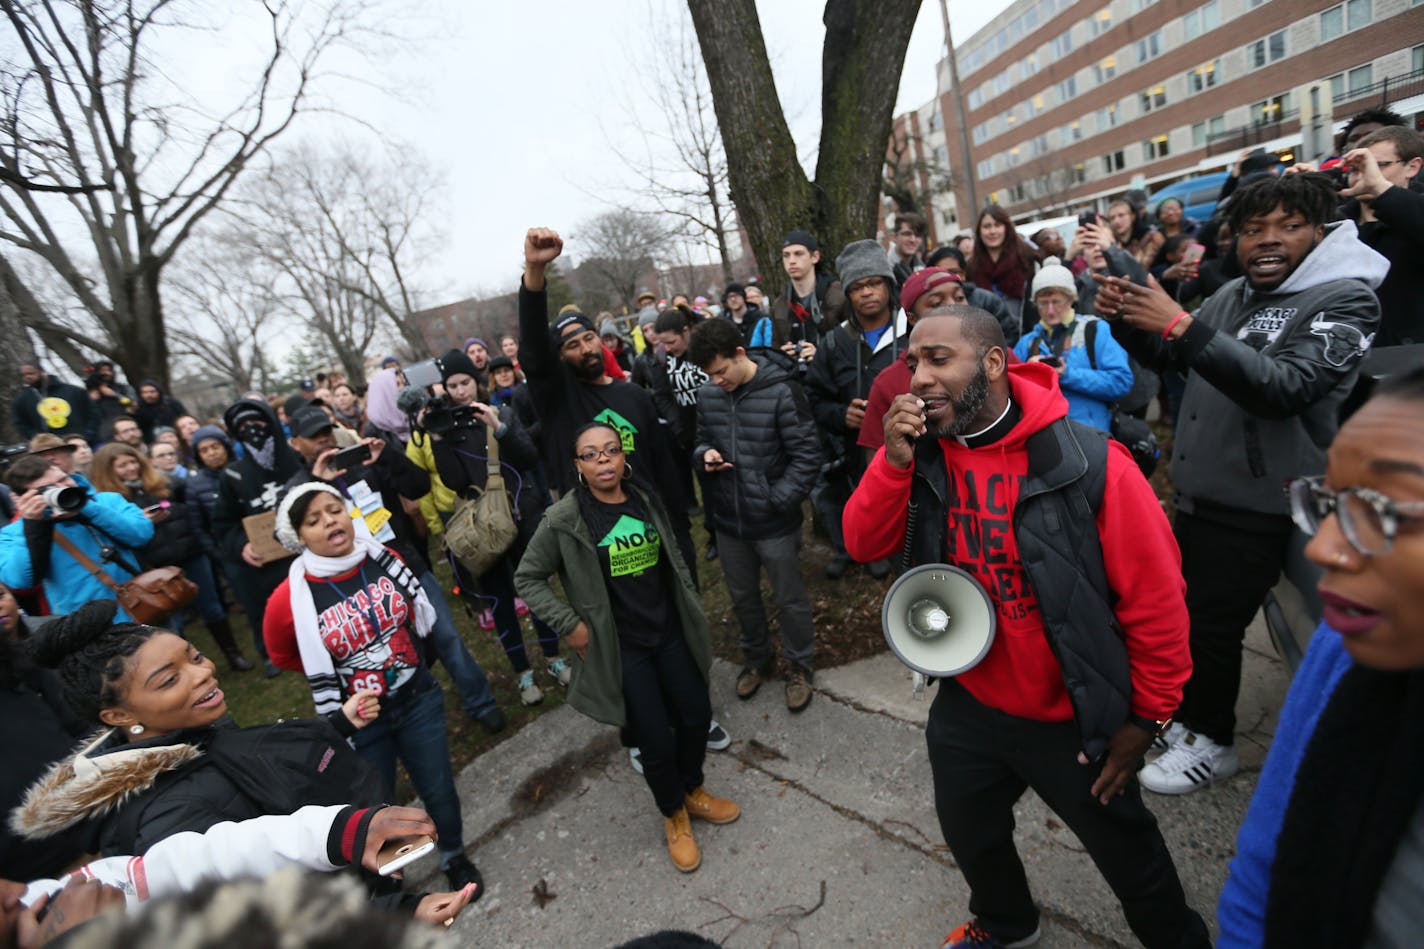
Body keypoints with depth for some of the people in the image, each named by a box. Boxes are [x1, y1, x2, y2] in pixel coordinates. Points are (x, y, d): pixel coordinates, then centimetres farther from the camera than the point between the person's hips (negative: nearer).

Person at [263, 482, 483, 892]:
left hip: (419, 700, 2)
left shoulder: (385, 560, -13)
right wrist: (332, 670, 5)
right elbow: (281, 654, 1)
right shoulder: (290, 598, -21)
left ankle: (455, 857, 47)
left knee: (440, 790, 18)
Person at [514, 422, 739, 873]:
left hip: (670, 633, 5)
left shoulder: (647, 501, -1)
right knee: (657, 741, 3)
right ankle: (674, 816, 34)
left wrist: (691, 609, 10)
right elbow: (527, 578, -6)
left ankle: (693, 791, 45)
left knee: (696, 715, 15)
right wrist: (569, 624, -13)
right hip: (619, 648, -5)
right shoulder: (564, 520, -15)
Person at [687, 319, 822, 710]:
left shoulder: (781, 392, -18)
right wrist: (705, 454, -10)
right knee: (742, 598, 22)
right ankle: (756, 659, 46)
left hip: (774, 523, -4)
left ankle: (800, 667, 37)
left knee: (789, 599, 13)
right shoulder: (707, 395, -4)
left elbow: (807, 456, -15)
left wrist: (777, 501, -18)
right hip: (728, 521, 5)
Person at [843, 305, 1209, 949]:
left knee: (1128, 856, 21)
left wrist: (1147, 717, -8)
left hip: (1072, 719, -4)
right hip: (967, 704, 5)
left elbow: (1155, 599, -16)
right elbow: (865, 545, -12)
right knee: (969, 835, 28)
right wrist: (894, 459, -27)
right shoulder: (923, 452, -8)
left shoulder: (1090, 462, -24)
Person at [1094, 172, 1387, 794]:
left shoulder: (1345, 299, -13)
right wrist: (1124, 320, -6)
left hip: (1256, 506, -7)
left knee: (1211, 625, 2)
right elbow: (1169, 359, 15)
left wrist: (1181, 325, -35)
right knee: (1179, 610, 18)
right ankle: (1188, 714, 40)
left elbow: (1284, 388, -28)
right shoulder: (1233, 294, 8)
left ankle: (1212, 743, 25)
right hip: (1198, 491, 7)